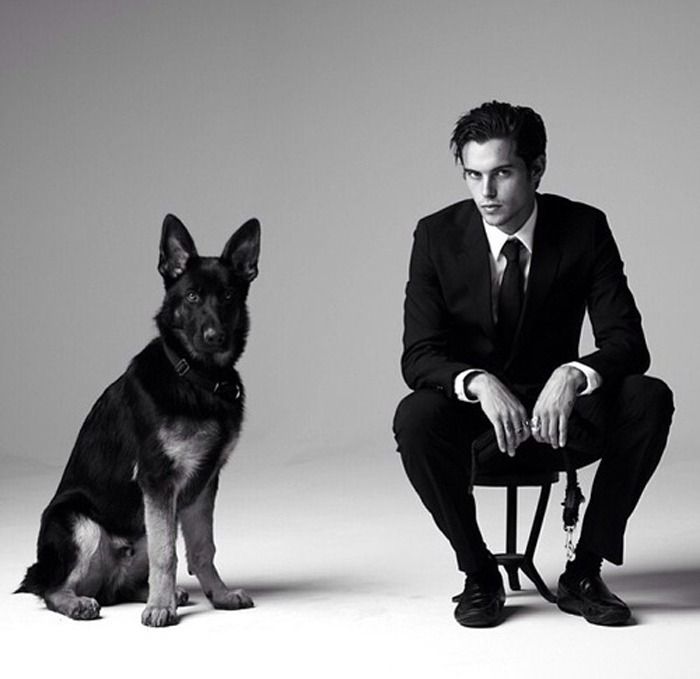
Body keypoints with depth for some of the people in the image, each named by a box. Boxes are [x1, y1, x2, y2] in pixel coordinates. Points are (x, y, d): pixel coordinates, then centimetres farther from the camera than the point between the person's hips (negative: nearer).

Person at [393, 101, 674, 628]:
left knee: (649, 399, -26)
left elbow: (627, 342, -14)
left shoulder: (584, 229, -10)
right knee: (416, 417, -34)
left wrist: (574, 375, -37)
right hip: (473, 410, -1)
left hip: (556, 412, 1)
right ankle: (478, 575, -12)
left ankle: (583, 573, -14)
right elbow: (419, 355, -15)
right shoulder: (437, 235, -10)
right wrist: (479, 383, -37)